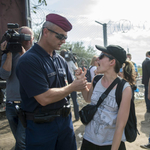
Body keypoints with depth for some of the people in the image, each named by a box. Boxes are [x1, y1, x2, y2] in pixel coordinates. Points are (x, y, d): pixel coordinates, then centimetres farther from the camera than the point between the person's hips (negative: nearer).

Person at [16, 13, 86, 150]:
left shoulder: (60, 60, 6)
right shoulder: (29, 61, -18)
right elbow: (44, 98, -24)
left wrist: (79, 82, -9)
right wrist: (72, 87, -14)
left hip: (65, 119, 7)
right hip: (41, 125, -6)